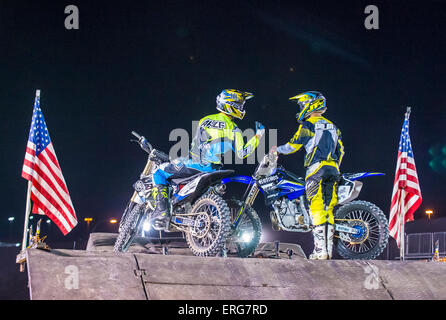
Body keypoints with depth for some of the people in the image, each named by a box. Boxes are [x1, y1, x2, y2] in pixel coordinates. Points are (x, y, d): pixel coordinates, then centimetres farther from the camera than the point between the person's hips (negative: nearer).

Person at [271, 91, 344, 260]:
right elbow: (340, 149, 22)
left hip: (316, 168, -7)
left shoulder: (308, 125, 1)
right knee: (328, 209, 7)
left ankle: (320, 250, -14)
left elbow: (293, 145, 2)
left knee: (317, 209, -9)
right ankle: (329, 249, 3)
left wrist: (277, 149, 19)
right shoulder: (332, 127, 22)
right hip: (333, 170, 7)